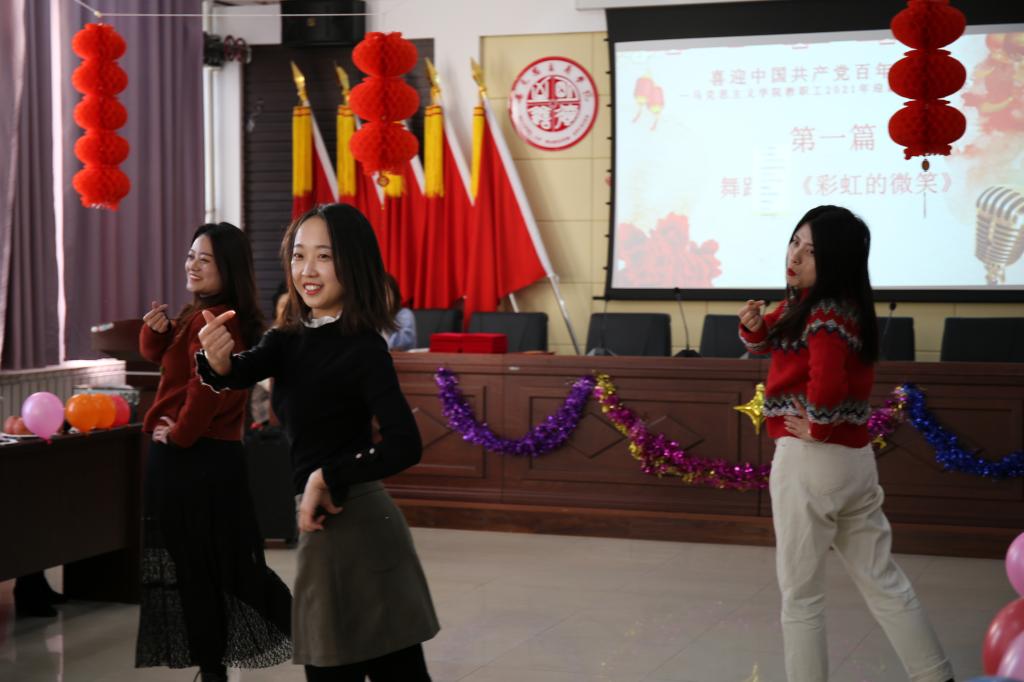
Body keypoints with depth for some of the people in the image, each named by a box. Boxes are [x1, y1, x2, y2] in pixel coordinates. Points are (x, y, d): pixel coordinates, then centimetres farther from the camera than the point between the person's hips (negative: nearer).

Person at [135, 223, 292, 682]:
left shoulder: (210, 321, -19)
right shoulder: (201, 316, 14)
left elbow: (206, 391, -27)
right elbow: (160, 354, 21)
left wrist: (178, 434, -13)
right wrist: (157, 329, -1)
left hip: (190, 460, -10)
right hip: (215, 456, 10)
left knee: (194, 569, 1)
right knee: (224, 563, 17)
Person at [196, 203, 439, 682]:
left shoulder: (364, 348, -12)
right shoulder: (290, 340, 9)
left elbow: (405, 445, -19)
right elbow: (243, 373, -11)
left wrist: (327, 476, -17)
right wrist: (217, 362, -32)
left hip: (352, 526, -7)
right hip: (326, 525, 7)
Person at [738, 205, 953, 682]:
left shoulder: (825, 315, -19)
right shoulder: (805, 301, 9)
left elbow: (828, 381, -37)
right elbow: (771, 340, 20)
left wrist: (818, 427, -19)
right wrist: (753, 325, -2)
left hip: (811, 460, -9)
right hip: (855, 458, 9)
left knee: (799, 593, 4)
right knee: (882, 581, 16)